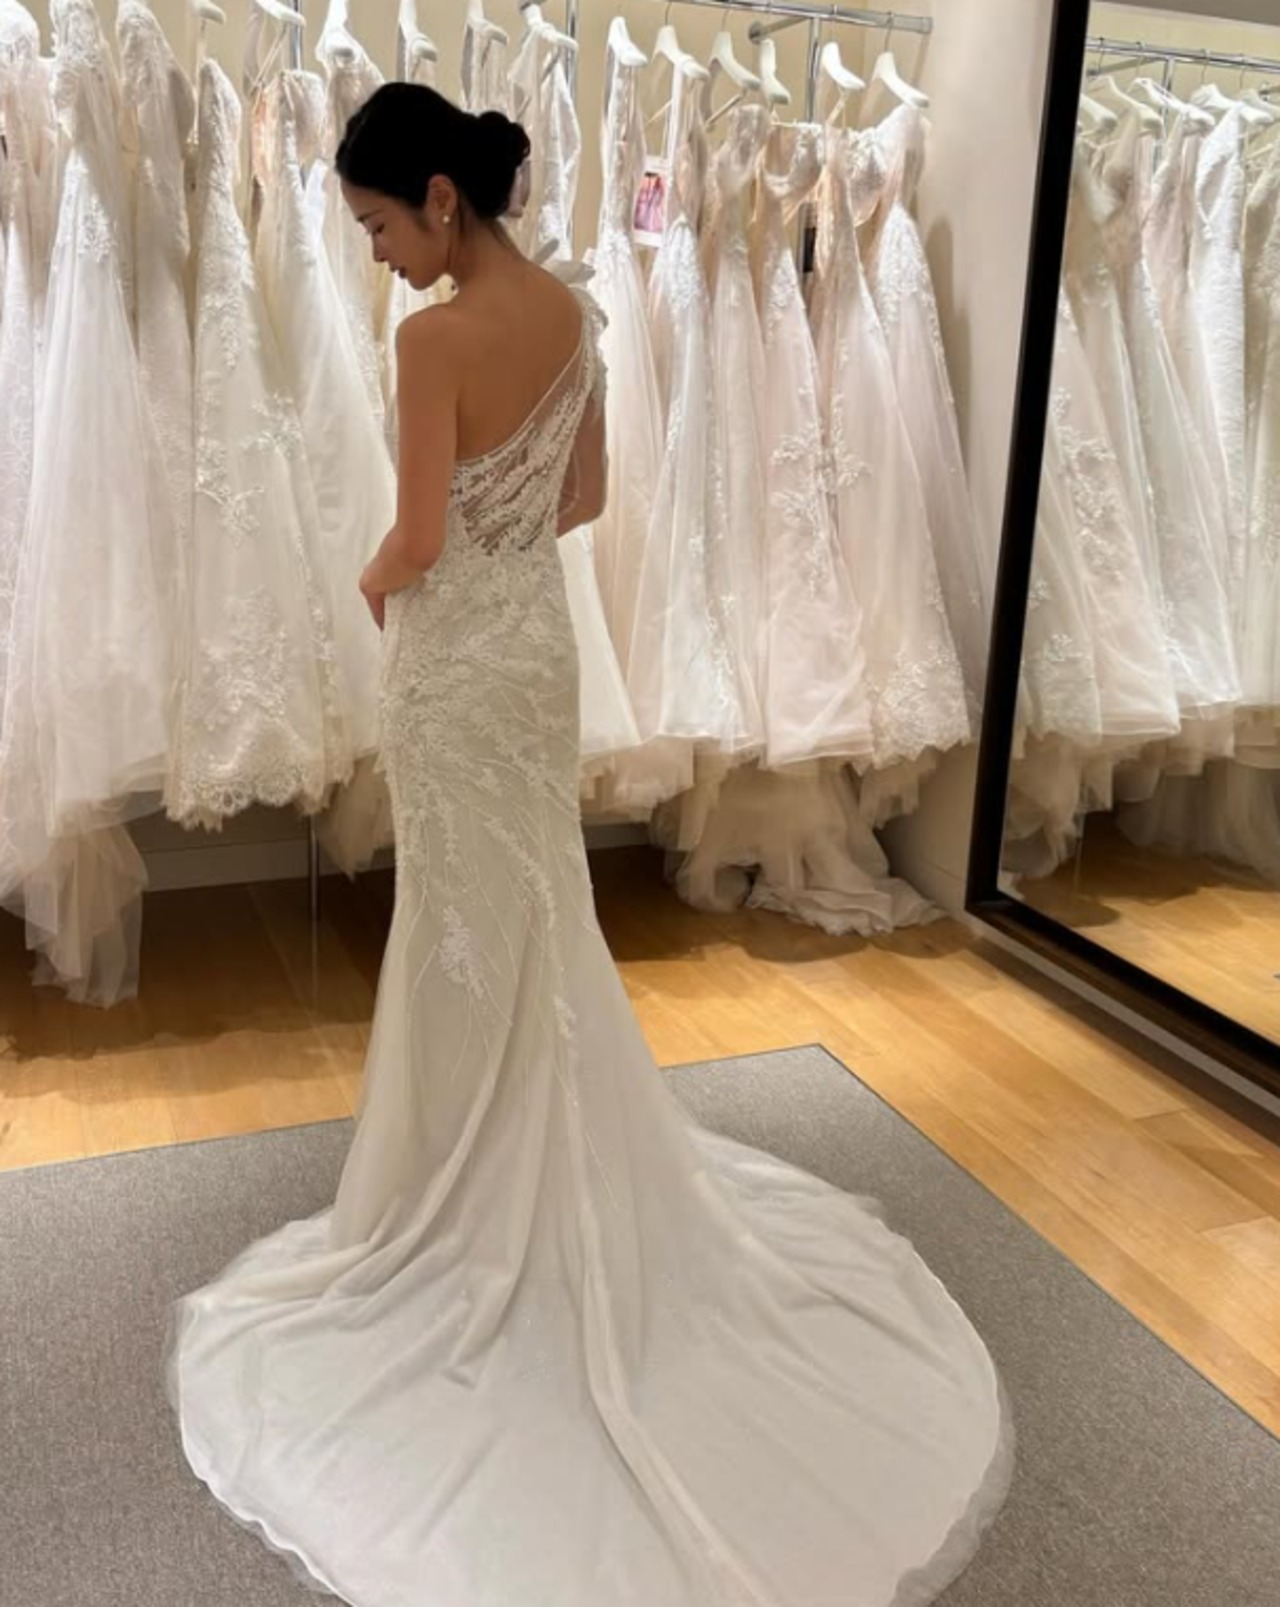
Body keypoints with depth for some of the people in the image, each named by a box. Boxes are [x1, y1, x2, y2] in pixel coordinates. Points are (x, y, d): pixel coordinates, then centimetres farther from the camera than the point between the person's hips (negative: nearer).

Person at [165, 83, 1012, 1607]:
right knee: (536, 912, 19)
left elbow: (420, 538, -19)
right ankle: (550, 1172, 37)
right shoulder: (573, 315, 5)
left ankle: (479, 1200, 23)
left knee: (472, 926, 5)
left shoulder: (438, 336, -19)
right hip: (539, 639, 8)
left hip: (458, 662, -8)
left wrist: (375, 583, 3)